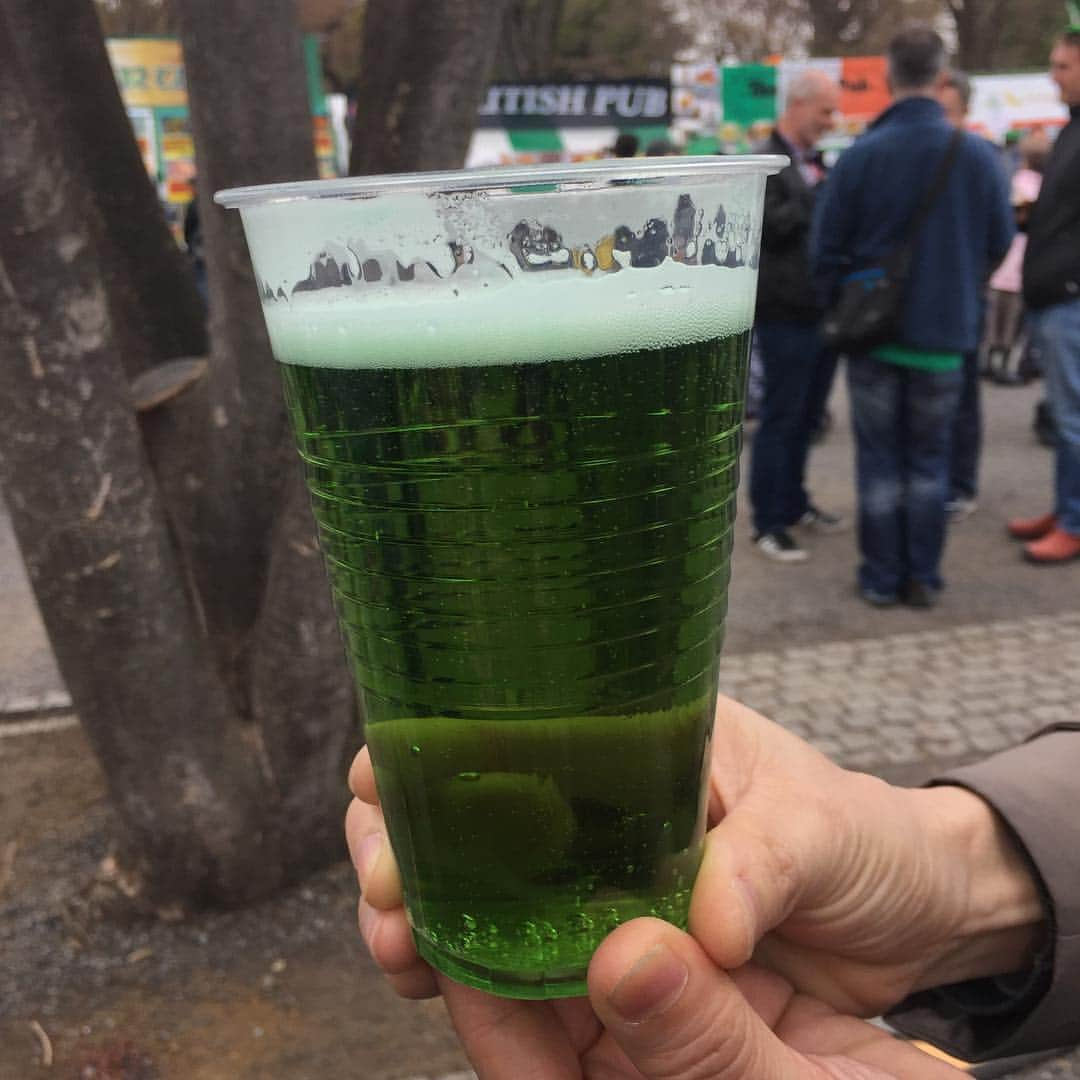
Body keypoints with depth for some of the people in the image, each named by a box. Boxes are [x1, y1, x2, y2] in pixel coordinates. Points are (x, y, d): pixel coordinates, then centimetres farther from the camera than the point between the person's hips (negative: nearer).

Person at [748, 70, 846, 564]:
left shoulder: (814, 161, 19)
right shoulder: (764, 162, -8)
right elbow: (770, 226, -22)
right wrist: (815, 194, -11)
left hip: (820, 308, 8)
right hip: (785, 312, -8)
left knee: (806, 416, 14)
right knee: (780, 417, -4)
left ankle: (794, 502, 27)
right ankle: (767, 522, 5)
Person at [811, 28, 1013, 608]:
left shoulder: (860, 155, -11)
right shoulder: (977, 153, -6)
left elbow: (824, 249, -8)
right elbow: (1000, 241, 2)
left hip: (873, 329, -1)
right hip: (945, 329, 1)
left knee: (879, 458, 9)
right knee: (929, 459, 13)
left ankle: (881, 577, 13)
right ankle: (923, 577, 16)